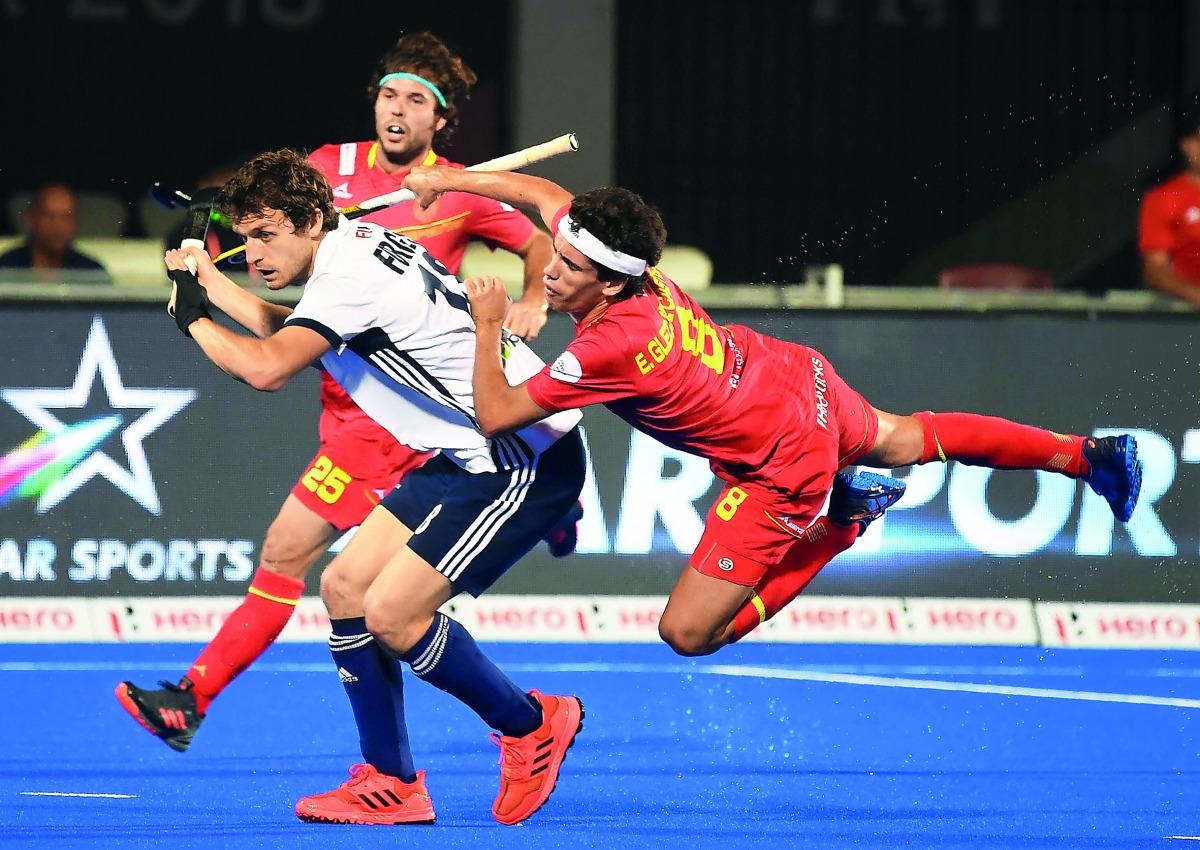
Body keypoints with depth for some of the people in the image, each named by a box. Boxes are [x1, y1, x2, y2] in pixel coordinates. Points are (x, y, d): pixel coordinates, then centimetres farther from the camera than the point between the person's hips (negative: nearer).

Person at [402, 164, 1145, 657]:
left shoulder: (609, 348, -35)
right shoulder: (616, 260, -16)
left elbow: (495, 415, -28)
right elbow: (545, 192, 3)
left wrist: (488, 328, -16)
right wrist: (448, 179, -4)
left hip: (781, 470, -8)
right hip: (797, 378, 8)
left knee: (688, 634, -5)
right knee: (901, 439, 35)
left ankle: (840, 519, 1)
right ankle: (1089, 456, 42)